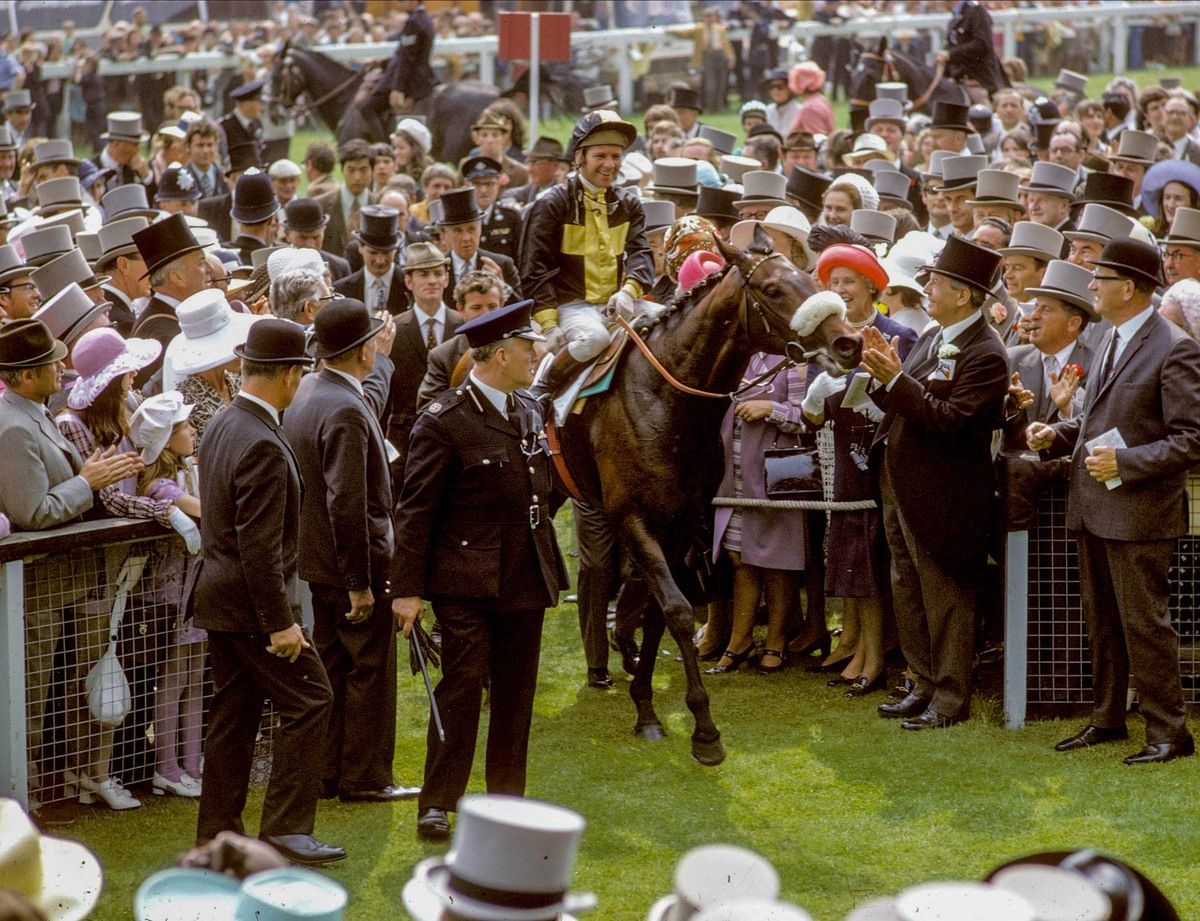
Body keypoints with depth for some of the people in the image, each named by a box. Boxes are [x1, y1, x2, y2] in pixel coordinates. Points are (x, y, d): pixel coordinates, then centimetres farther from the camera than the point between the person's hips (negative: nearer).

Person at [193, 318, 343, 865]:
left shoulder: (221, 426, 7)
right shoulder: (264, 447, -23)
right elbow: (260, 547, -25)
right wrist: (281, 622, -21)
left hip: (219, 595, 10)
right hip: (252, 600, -10)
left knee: (234, 712, 14)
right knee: (308, 701, -2)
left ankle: (218, 832, 18)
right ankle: (285, 827, -3)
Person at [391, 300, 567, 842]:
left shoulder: (530, 413, 11)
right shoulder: (444, 421, -12)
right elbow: (416, 510, -11)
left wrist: (549, 568, 16)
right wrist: (407, 589, -13)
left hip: (526, 578, 7)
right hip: (467, 580, -7)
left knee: (516, 693, 11)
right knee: (461, 687, -6)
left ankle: (506, 797, 20)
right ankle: (437, 803, 1)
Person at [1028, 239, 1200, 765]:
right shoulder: (1111, 341, 13)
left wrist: (1125, 462, -23)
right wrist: (1057, 435, 7)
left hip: (1138, 511, -9)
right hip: (1092, 507, 9)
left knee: (1143, 623, -4)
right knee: (1102, 622, 16)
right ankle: (1107, 718, 27)